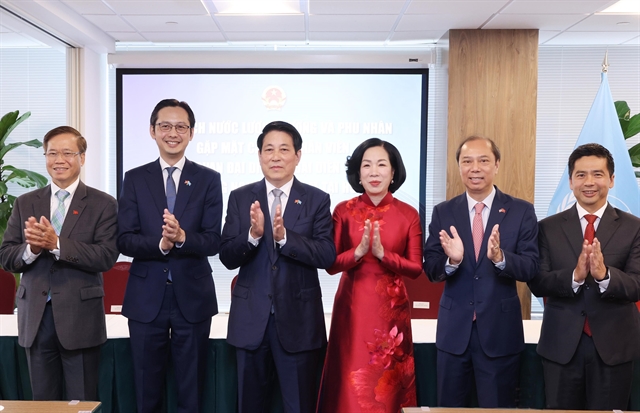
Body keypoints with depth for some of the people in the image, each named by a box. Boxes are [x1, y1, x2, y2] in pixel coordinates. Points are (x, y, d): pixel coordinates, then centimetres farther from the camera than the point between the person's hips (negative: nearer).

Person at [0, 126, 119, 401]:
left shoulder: (103, 204, -3)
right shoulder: (25, 203, 9)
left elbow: (106, 257, -14)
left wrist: (56, 244, -22)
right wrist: (31, 248, -16)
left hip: (80, 317, -3)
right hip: (35, 316, 4)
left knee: (82, 404, 7)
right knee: (42, 403, 15)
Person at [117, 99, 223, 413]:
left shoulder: (209, 179, 1)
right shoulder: (134, 179, 3)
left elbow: (213, 242, -6)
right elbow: (125, 241, -4)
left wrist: (182, 237, -25)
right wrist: (161, 243, -22)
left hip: (193, 297, -1)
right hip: (146, 299, 1)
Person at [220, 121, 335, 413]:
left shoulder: (317, 200, -2)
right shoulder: (240, 198, 2)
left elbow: (327, 256, -12)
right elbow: (227, 257, -4)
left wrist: (284, 236, -25)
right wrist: (253, 234, -23)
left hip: (298, 320, -1)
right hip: (251, 318, 2)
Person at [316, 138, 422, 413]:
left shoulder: (408, 214, -2)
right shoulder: (343, 211, -1)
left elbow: (416, 269, -4)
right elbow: (331, 265, -3)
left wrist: (382, 253, -18)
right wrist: (359, 250, -20)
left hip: (391, 310, 0)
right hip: (352, 308, 0)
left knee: (388, 384, 9)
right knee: (351, 385, 5)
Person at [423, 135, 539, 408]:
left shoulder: (521, 211, -4)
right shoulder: (443, 212, 0)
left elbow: (531, 268, -10)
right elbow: (431, 270, -4)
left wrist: (500, 257, -30)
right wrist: (451, 260, -26)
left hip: (500, 331, -1)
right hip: (454, 330, 2)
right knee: (450, 408, 17)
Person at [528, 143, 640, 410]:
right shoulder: (549, 227, 1)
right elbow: (537, 283, -6)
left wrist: (604, 274, -29)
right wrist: (575, 276, -24)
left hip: (613, 345, 0)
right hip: (561, 345, 1)